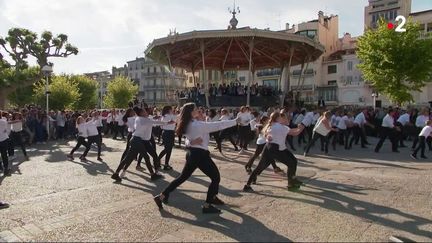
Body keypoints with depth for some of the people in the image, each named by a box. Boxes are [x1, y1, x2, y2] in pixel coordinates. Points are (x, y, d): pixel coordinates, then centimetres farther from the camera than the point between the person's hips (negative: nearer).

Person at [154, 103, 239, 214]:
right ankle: (207, 205, 6)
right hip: (200, 154, -9)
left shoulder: (188, 125, 5)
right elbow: (218, 125, -20)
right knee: (216, 177, 2)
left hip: (192, 153, 9)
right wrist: (235, 121, -13)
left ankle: (162, 196, 22)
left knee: (183, 177, 20)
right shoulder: (199, 125, -21)